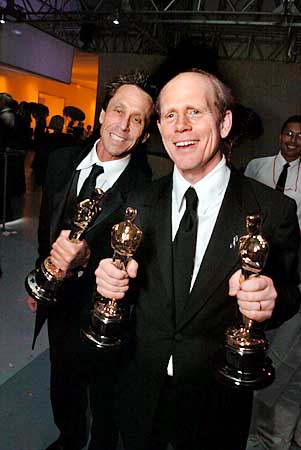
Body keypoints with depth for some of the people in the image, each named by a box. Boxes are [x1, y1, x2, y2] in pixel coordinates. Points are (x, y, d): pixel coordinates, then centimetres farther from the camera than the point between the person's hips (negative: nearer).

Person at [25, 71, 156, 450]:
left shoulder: (146, 190, -24)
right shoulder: (62, 161, -6)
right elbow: (46, 228, 6)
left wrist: (86, 259, -40)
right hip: (59, 303, 6)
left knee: (105, 397, 22)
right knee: (62, 387, 30)